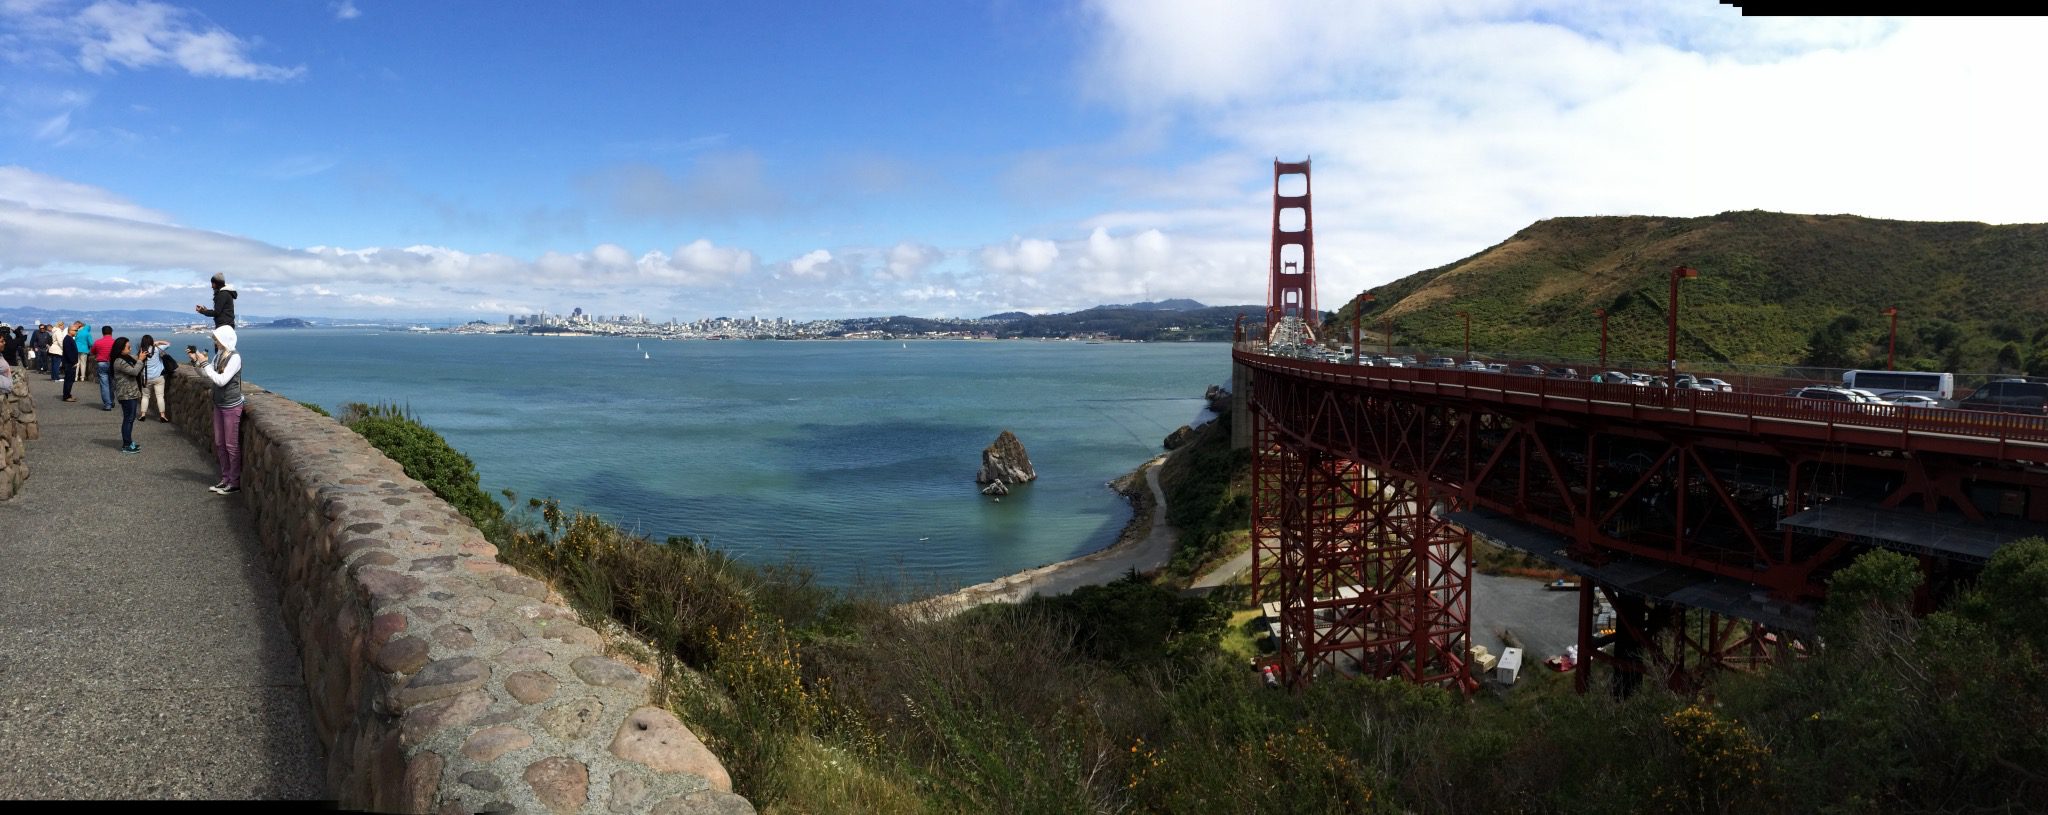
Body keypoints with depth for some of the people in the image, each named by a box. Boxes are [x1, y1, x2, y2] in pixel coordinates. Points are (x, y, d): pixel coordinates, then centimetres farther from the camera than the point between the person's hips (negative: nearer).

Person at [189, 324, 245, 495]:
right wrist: (195, 360, 3)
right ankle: (225, 479, 22)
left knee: (232, 445, -2)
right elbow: (206, 376, 16)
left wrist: (204, 363, -20)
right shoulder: (218, 356, 6)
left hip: (231, 406, -8)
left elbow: (221, 380, -23)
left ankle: (235, 482, 5)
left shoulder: (235, 357, -17)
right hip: (219, 405, 8)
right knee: (220, 444, 13)